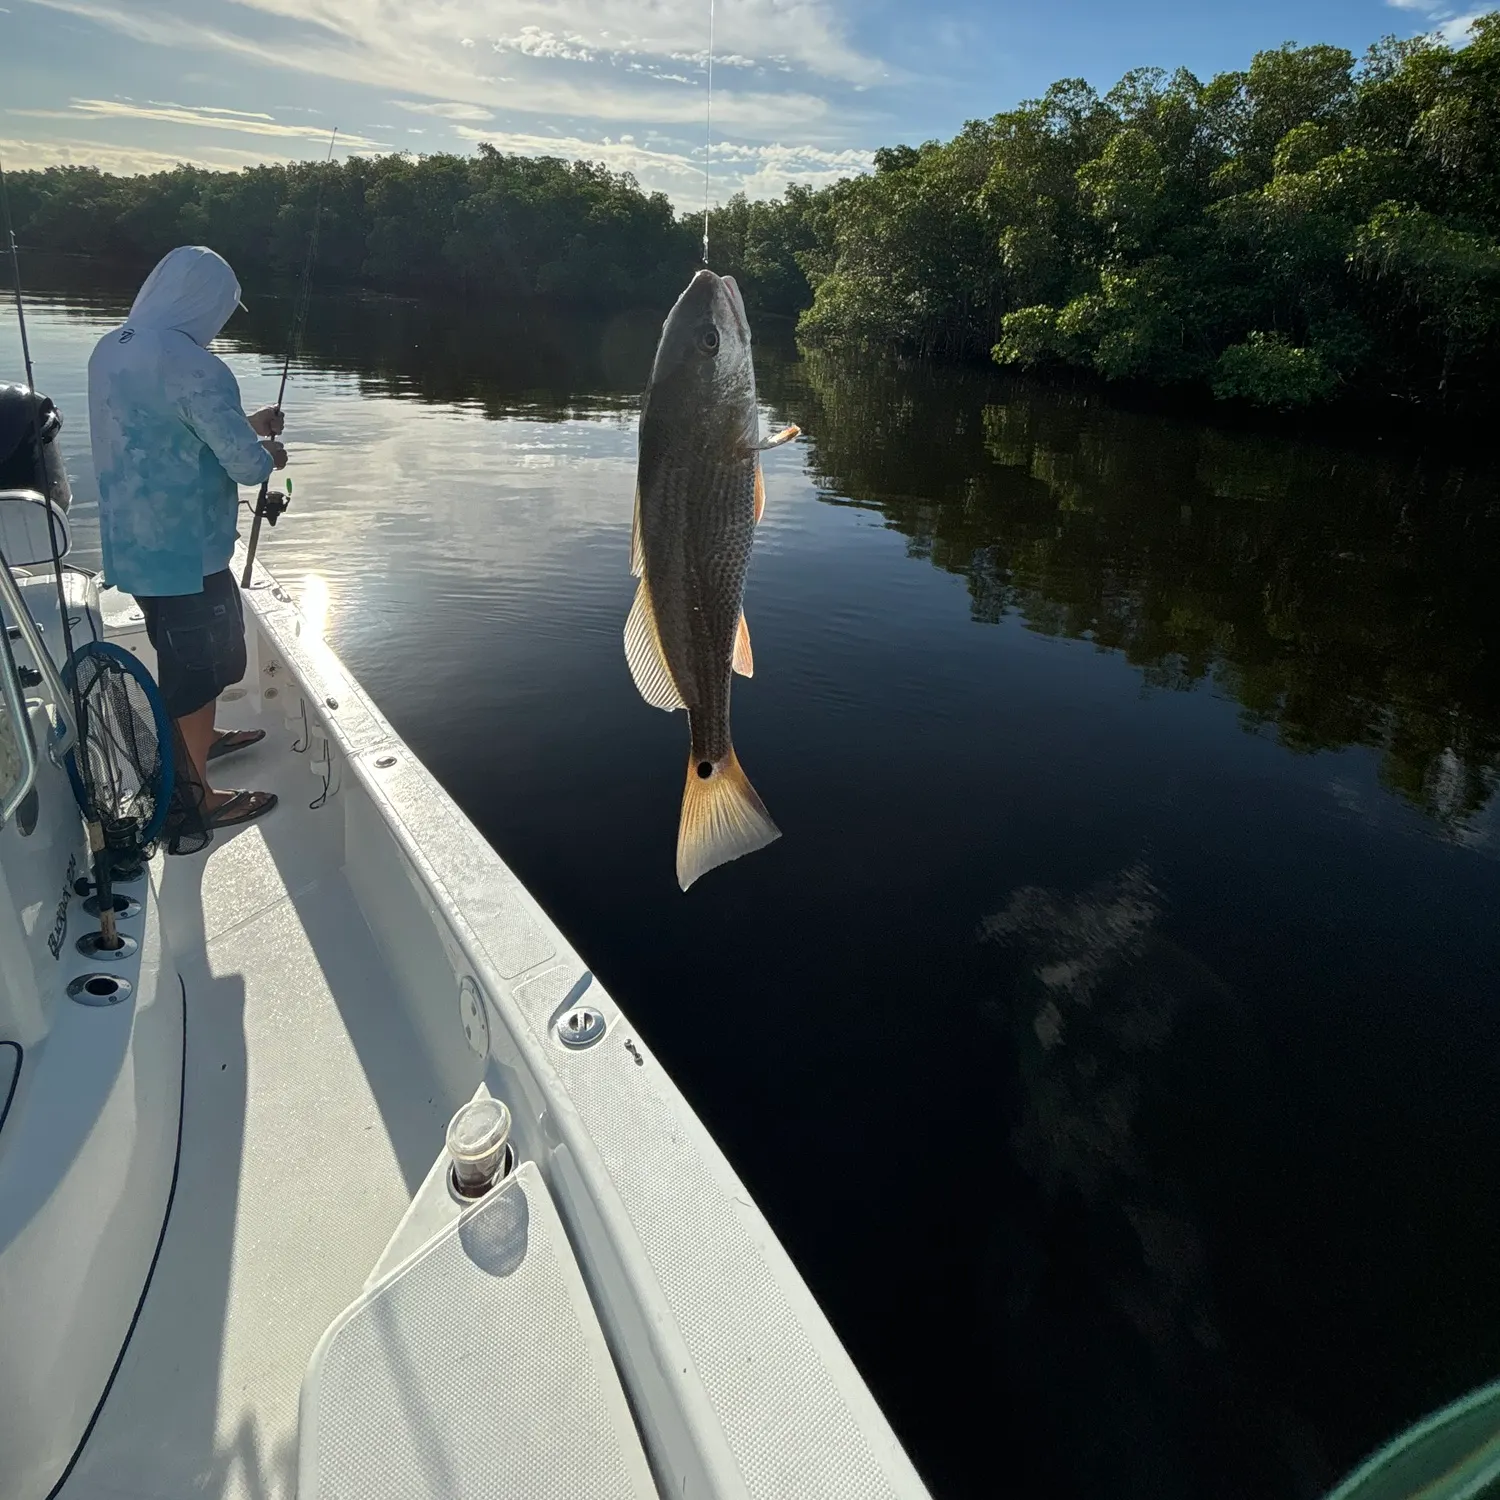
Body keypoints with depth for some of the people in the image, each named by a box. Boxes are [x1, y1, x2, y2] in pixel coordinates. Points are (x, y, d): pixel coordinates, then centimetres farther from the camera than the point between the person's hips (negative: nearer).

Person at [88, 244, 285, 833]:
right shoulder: (194, 367, -23)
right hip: (184, 551, -9)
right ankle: (197, 795, 18)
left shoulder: (110, 348, 5)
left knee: (180, 653, 27)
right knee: (198, 667, 5)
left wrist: (243, 423, 18)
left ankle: (198, 738, 47)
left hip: (132, 545, 9)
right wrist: (268, 449, 0)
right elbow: (247, 464, -22)